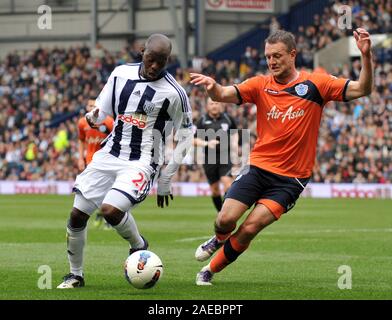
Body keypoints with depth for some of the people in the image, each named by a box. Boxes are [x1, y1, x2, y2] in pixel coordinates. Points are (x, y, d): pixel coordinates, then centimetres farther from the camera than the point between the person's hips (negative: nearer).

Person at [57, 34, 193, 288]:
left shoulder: (174, 93, -10)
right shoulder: (121, 74, 4)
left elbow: (184, 138, -1)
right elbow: (103, 109, 15)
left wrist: (165, 182, 1)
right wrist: (93, 118, -11)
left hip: (141, 163, -5)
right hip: (109, 155, 5)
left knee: (110, 209, -28)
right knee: (77, 215, 1)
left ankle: (139, 246, 2)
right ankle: (75, 274, 20)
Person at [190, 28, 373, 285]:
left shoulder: (316, 84, -3)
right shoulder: (261, 85, 2)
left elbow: (362, 89, -7)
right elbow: (223, 95, -10)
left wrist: (366, 56, -23)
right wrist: (212, 85, -33)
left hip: (290, 178, -2)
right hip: (258, 168, 2)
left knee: (249, 229, -12)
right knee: (225, 220, -9)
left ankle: (210, 270, 11)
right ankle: (220, 239, 30)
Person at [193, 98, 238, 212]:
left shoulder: (227, 118, 5)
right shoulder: (202, 121, 0)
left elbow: (234, 132, 24)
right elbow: (194, 140, -1)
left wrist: (234, 143, 6)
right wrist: (206, 143, -17)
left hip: (225, 155, 0)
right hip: (209, 158, 0)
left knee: (227, 182, -19)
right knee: (214, 188, 6)